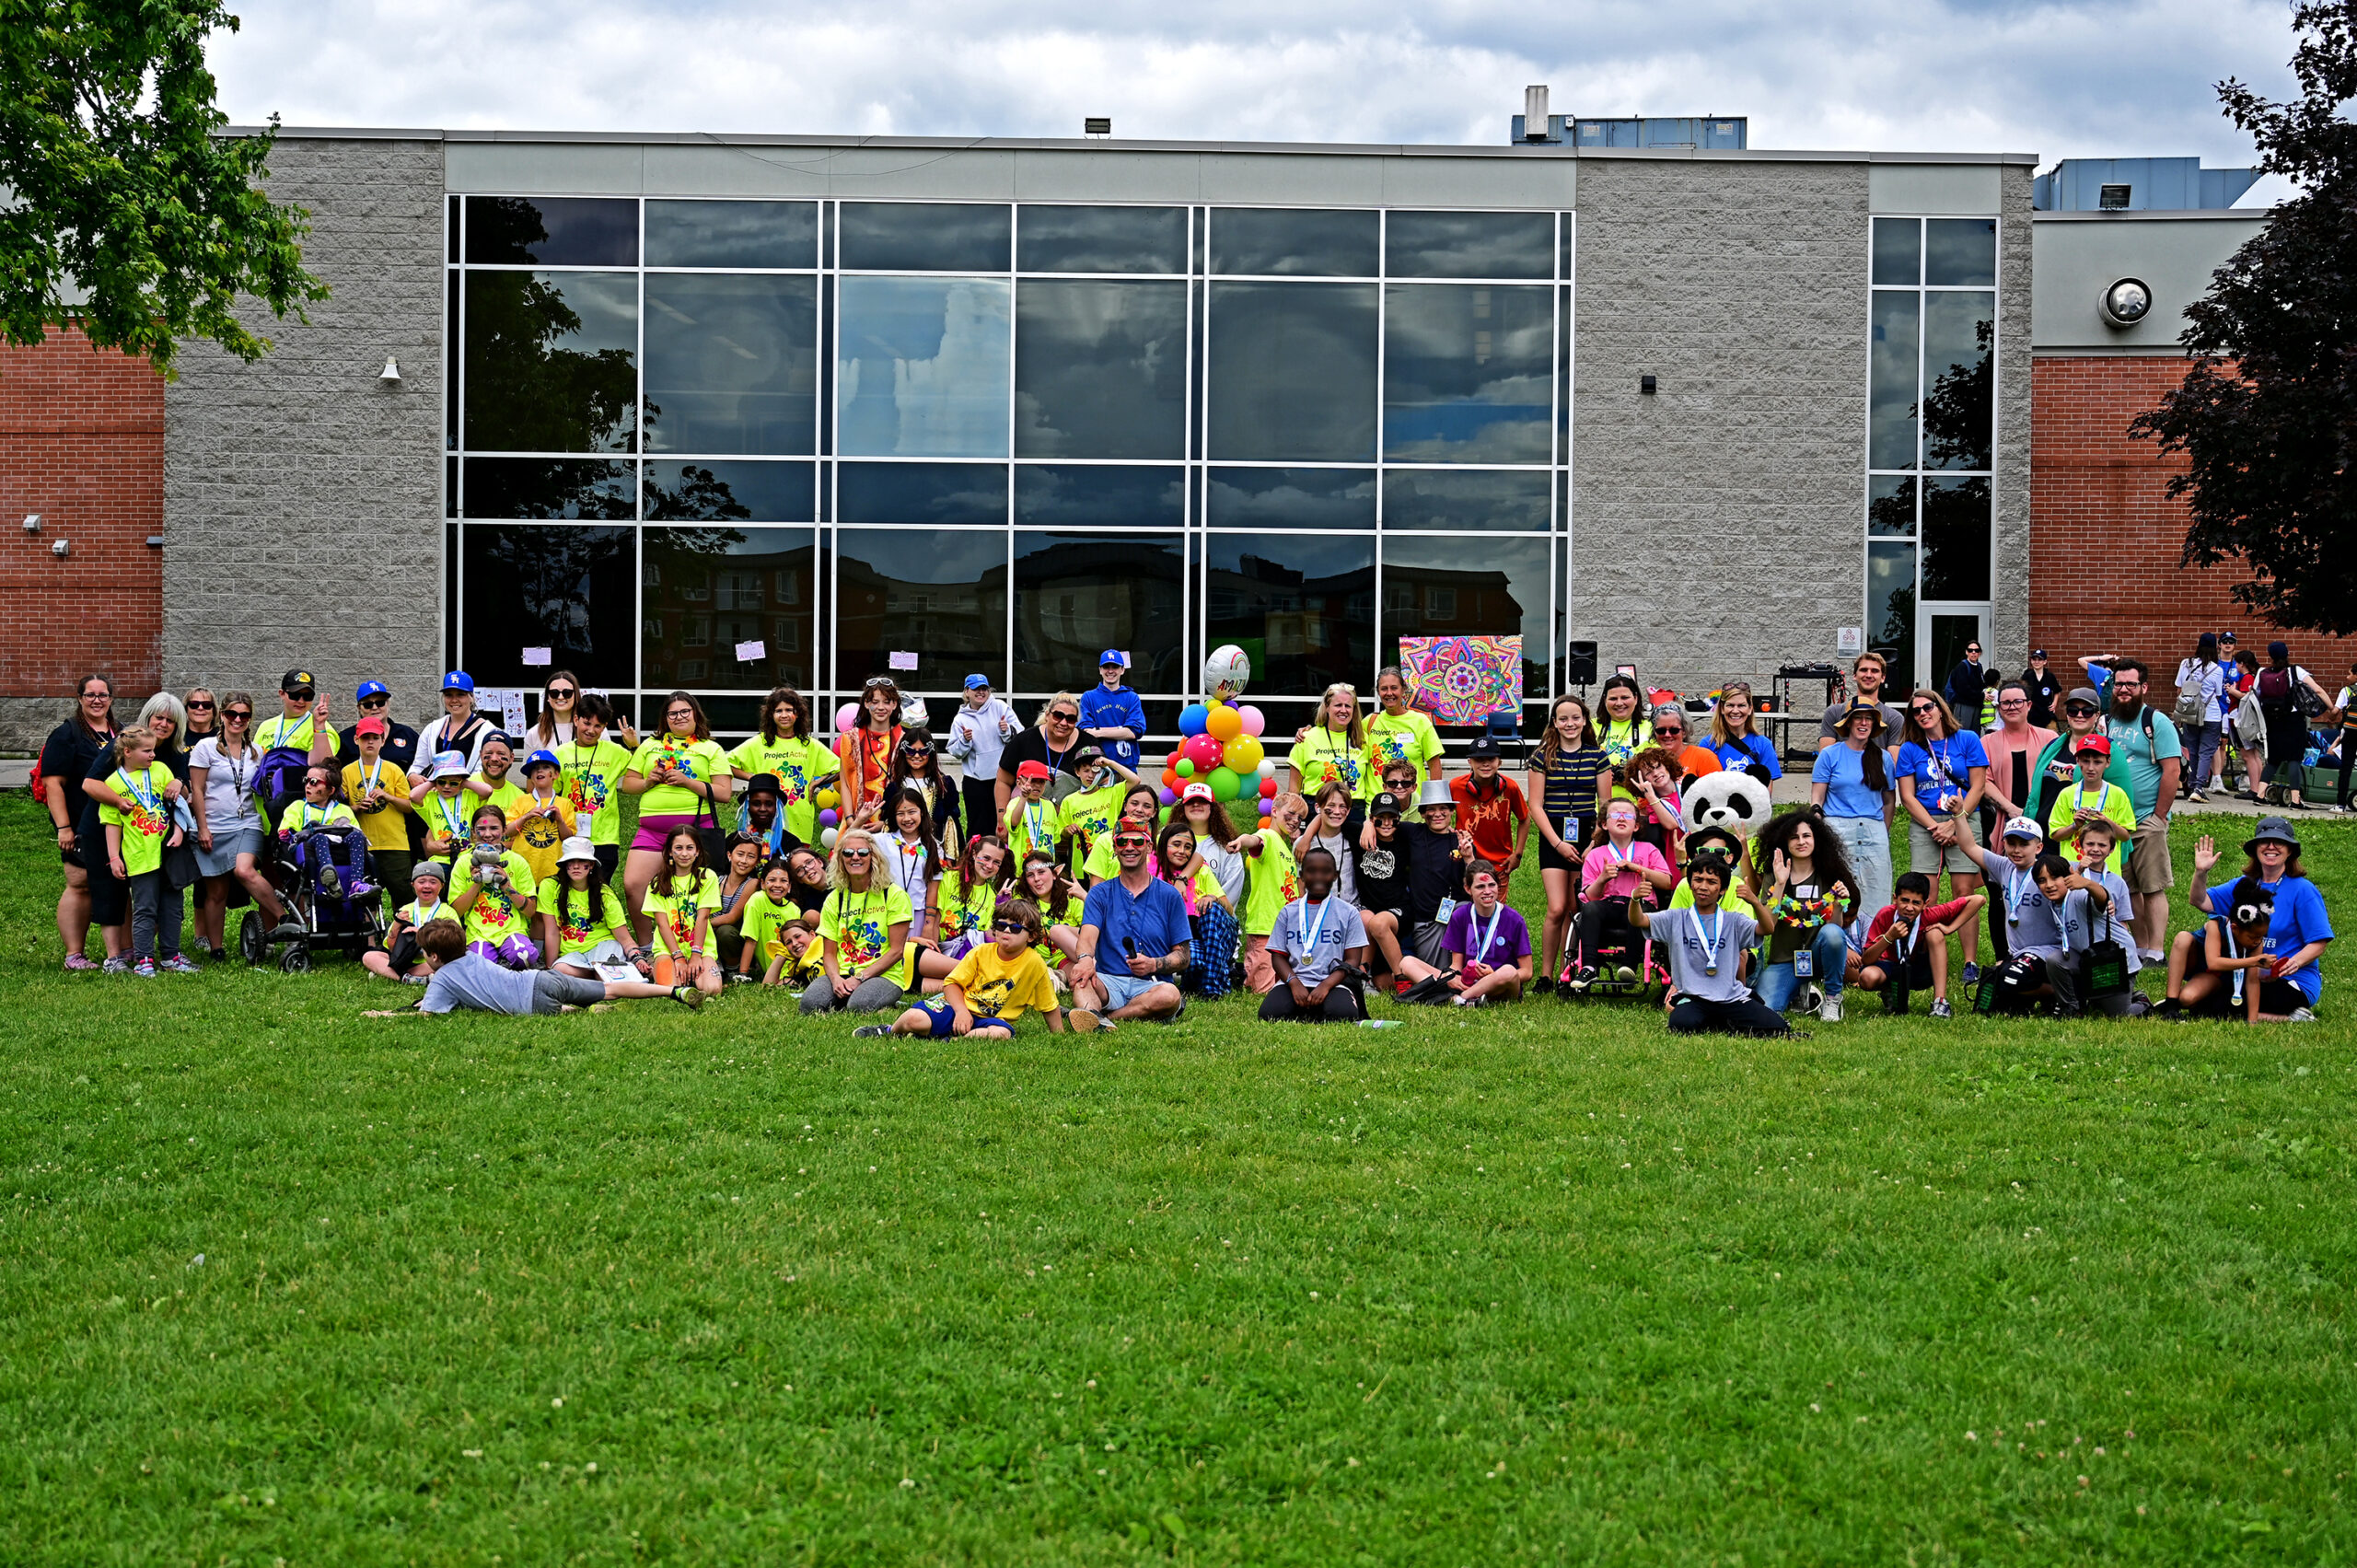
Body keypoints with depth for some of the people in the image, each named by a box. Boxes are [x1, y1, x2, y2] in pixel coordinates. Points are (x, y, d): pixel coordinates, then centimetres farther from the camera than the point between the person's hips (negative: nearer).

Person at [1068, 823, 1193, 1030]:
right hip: (1109, 983, 0)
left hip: (1150, 985, 0)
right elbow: (1089, 934, -5)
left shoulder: (1169, 896, 12)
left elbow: (1183, 955, 9)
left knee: (1170, 995, -36)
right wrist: (1085, 958, -31)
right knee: (1081, 974, -33)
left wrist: (1154, 964, -14)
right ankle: (1090, 1012, -64)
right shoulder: (1100, 893, 14)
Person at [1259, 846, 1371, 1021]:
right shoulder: (1288, 913, 14)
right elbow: (1278, 956, 9)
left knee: (1342, 1013, -36)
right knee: (1269, 1014, -30)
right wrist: (1294, 983, -12)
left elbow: (1353, 960, 2)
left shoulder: (1348, 912, 9)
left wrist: (1326, 985, -15)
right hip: (1295, 979, 1)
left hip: (1333, 982, -1)